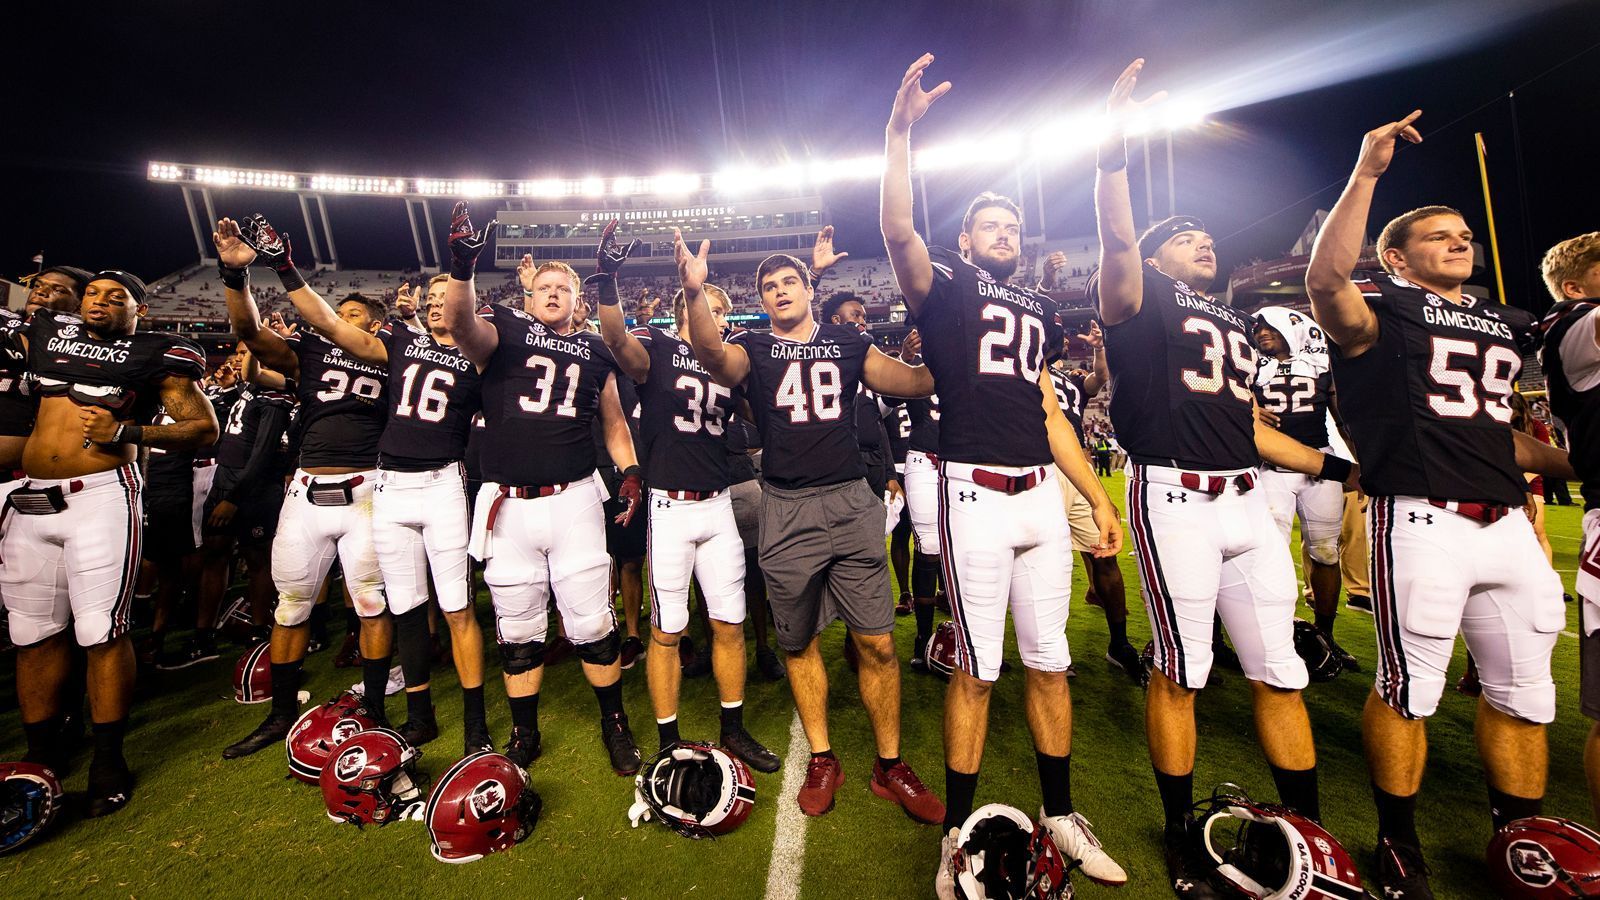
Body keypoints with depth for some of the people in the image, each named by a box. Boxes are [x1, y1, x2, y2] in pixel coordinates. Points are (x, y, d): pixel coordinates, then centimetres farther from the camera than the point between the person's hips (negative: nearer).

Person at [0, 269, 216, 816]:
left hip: (101, 495, -5)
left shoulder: (154, 355, 1)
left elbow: (204, 428, -3)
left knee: (101, 632, -5)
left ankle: (108, 759, 7)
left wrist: (126, 432, -13)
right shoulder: (44, 334, 16)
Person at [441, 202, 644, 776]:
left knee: (592, 624, 4)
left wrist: (630, 472, 2)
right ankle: (524, 736, 32)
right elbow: (461, 324, -18)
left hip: (572, 500, 1)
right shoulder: (504, 330, 5)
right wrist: (463, 265, -33)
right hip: (507, 506, 0)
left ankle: (615, 724, 26)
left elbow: (614, 424, 16)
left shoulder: (595, 351, 12)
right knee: (518, 631, 13)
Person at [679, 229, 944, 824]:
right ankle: (822, 760, 32)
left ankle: (889, 765, 25)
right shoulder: (753, 349, 7)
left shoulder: (848, 343, 12)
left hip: (852, 504, 1)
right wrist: (695, 292, -34)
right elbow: (714, 356, -17)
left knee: (877, 642, 5)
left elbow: (913, 382, 3)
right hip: (788, 511, 0)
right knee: (800, 642, 12)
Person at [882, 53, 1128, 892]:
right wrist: (900, 128, -18)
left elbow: (1049, 413, 19)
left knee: (1049, 659, 13)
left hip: (1043, 497, 6)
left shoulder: (1040, 309, 21)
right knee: (976, 668, 1)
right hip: (975, 494, -5)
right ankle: (959, 830, 20)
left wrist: (1098, 498, 16)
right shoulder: (945, 287, 6)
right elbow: (897, 228, -14)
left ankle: (1060, 813, 32)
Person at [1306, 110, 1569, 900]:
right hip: (1420, 522, -7)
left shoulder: (1506, 325, 21)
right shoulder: (1381, 307, -3)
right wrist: (1367, 173, -24)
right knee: (1409, 691, 1)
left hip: (1506, 524, 7)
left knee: (1523, 691, 15)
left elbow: (1495, 430, 27)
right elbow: (1326, 281, -24)